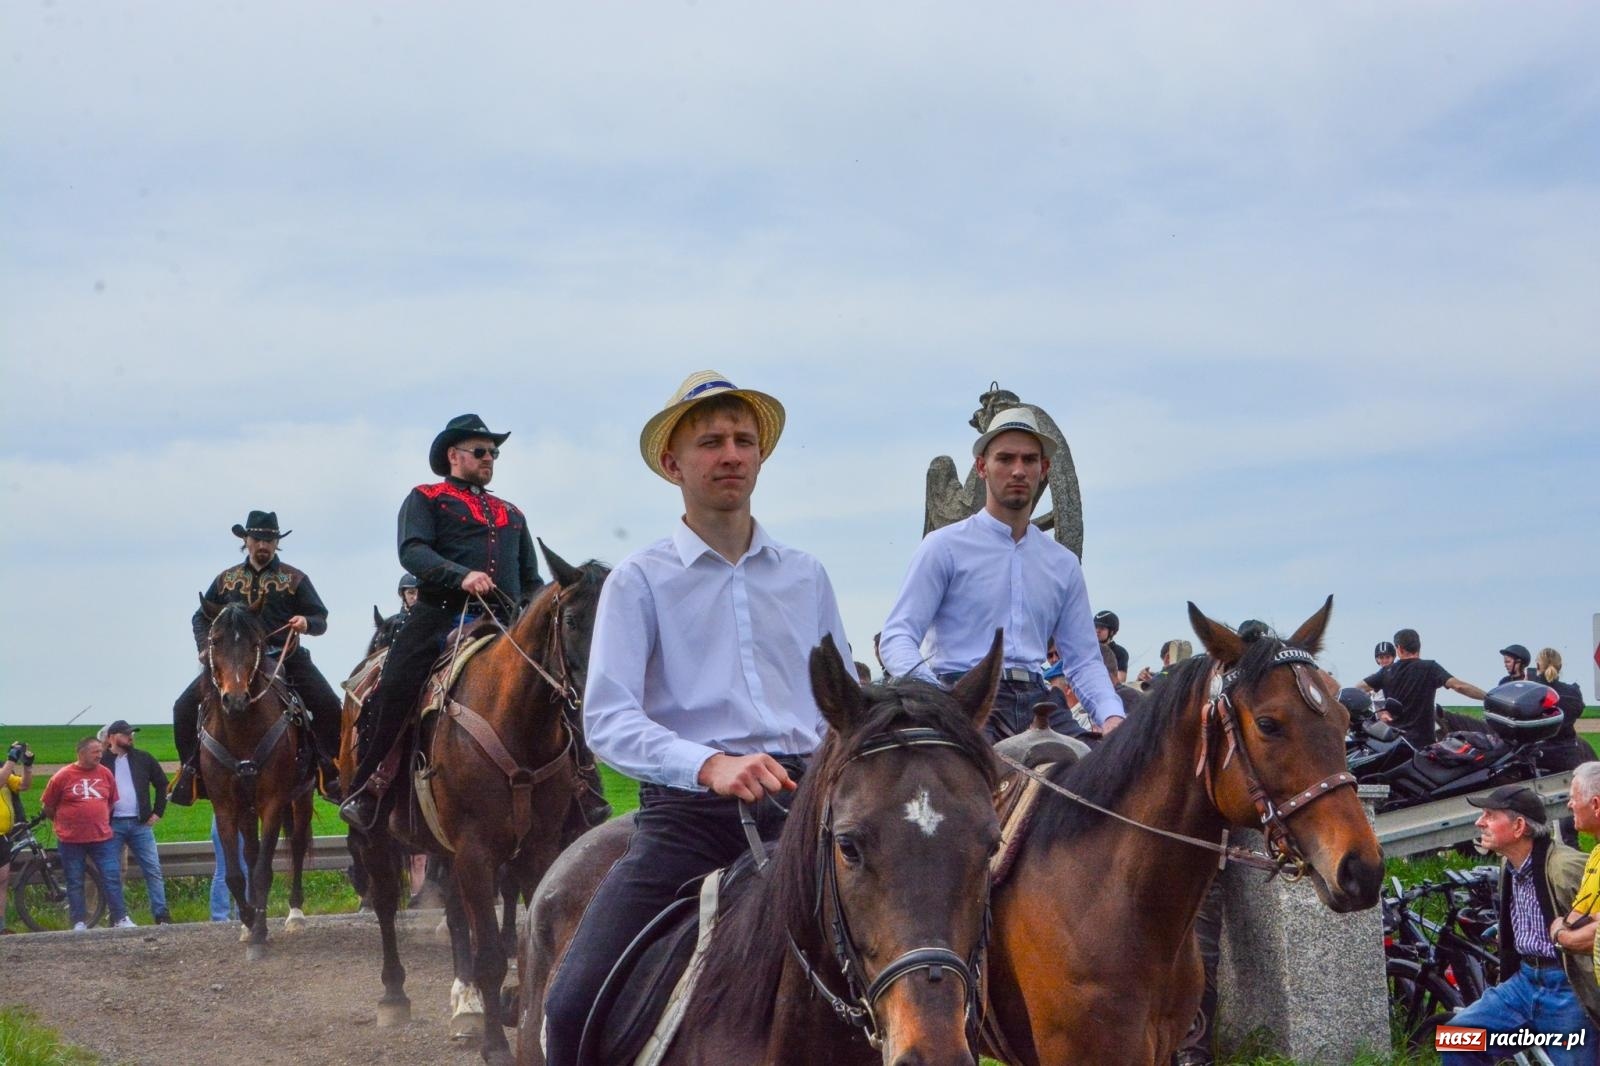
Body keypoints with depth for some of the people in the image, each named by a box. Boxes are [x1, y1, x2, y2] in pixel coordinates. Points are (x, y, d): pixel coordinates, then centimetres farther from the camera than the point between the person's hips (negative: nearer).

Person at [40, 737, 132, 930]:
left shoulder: (105, 774, 3)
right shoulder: (62, 776, -6)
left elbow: (112, 802, 16)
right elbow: (48, 807, 3)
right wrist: (63, 823, 11)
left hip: (102, 838, 2)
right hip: (71, 841, -2)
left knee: (112, 878, -1)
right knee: (74, 883, 5)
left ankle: (120, 919, 5)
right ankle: (79, 923, 12)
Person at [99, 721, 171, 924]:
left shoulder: (143, 759, 7)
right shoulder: (101, 762, 0)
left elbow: (162, 784, 14)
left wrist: (158, 811, 7)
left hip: (140, 824, 2)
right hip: (113, 825, -2)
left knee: (153, 870, 0)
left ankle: (161, 914, 3)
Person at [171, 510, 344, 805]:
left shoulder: (294, 579, 6)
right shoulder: (226, 579, 13)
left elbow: (320, 622, 5)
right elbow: (201, 617, 21)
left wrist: (306, 622, -19)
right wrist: (206, 648, 3)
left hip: (285, 659, -2)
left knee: (328, 707, -23)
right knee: (185, 708, -10)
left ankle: (330, 770, -9)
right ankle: (190, 768, 6)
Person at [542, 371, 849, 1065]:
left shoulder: (805, 576, 16)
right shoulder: (641, 579, 4)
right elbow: (607, 718, -9)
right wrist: (711, 765, -26)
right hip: (691, 806, -3)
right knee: (574, 1006, -18)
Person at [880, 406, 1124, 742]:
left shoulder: (1064, 565, 21)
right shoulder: (944, 547, 6)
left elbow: (1084, 660, 19)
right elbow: (898, 637, -2)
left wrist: (1111, 716, -3)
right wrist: (933, 695, -23)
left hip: (1036, 701, 5)